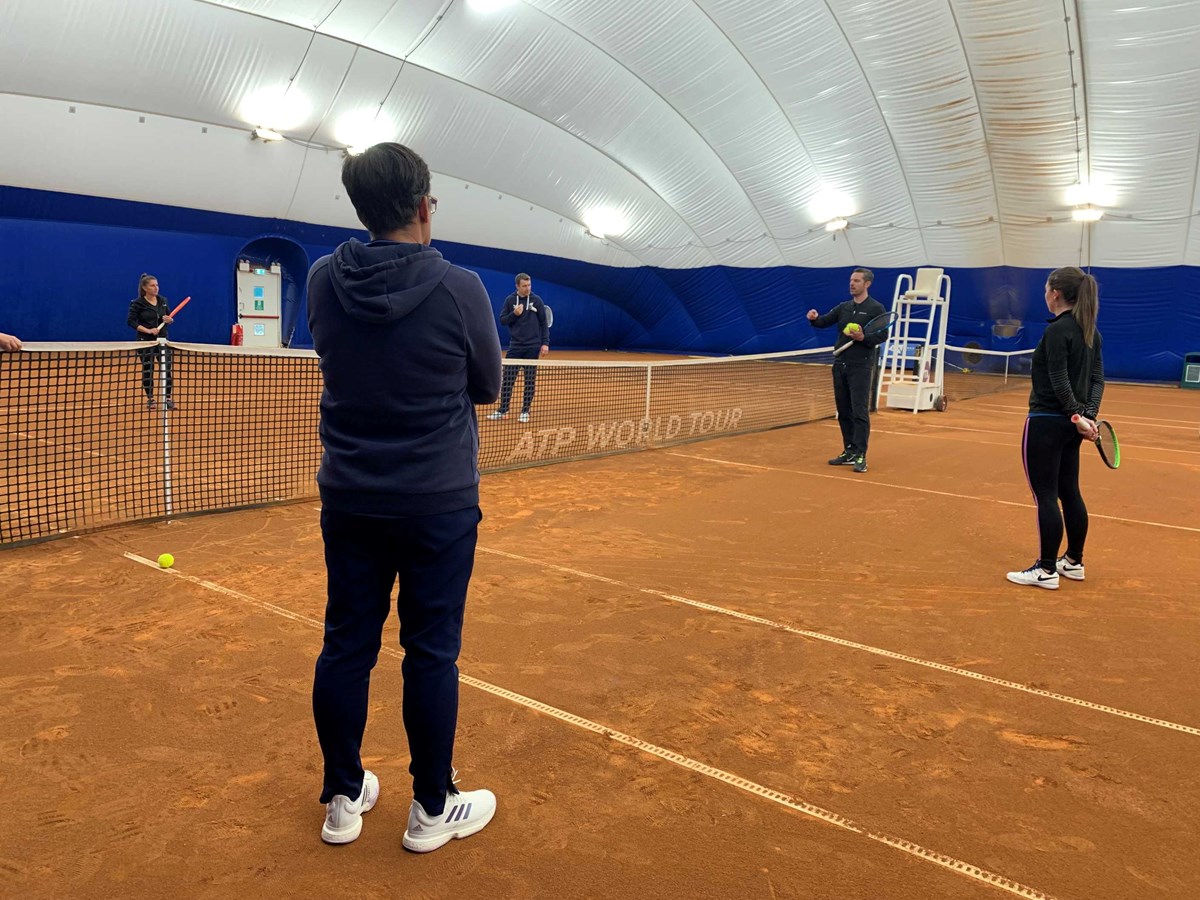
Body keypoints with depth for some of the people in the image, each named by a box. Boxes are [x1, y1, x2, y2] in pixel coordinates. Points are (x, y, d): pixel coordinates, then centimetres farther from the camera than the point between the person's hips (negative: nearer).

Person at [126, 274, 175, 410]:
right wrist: (148, 330, -22)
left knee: (167, 368, -2)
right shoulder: (137, 303, -8)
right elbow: (130, 321, -12)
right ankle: (150, 399, 15)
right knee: (147, 370, 4)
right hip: (146, 341, -4)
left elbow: (169, 319, 14)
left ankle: (167, 399, 4)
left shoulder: (163, 300, 6)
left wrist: (169, 320, -11)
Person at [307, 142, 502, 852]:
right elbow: (488, 389, 0)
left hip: (349, 497, 4)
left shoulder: (323, 281, -2)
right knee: (431, 653, 7)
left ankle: (344, 799, 28)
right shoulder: (460, 289, -13)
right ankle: (432, 810, 21)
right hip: (438, 502, -4)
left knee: (347, 645, 13)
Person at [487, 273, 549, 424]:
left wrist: (545, 343, -6)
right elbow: (502, 321, 3)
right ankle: (502, 409, 9)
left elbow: (544, 323, 2)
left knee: (529, 380, 4)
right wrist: (514, 314, -14)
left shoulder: (536, 300, 0)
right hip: (515, 345, 1)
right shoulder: (510, 300, 2)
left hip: (532, 346, -1)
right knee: (507, 379, 0)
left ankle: (525, 411, 12)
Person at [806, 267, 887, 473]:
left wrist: (863, 338, -23)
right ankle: (849, 452, 19)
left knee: (860, 412, -9)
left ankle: (860, 456, -7)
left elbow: (883, 336, -7)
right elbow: (824, 322, 6)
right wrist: (814, 319, -15)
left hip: (860, 367, -6)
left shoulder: (876, 308, -2)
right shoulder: (843, 307, 14)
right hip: (840, 365, 6)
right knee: (843, 412, 10)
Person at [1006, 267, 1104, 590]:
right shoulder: (1091, 332, 10)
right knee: (1069, 492, 16)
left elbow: (1060, 382, -20)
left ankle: (1046, 570, 6)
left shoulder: (1057, 330, -15)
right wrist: (1089, 415, -3)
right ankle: (1074, 562, 27)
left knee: (1045, 496, -1)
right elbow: (1098, 379, 7)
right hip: (1070, 423, 9)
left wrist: (1078, 416, -15)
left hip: (1046, 421, -9)